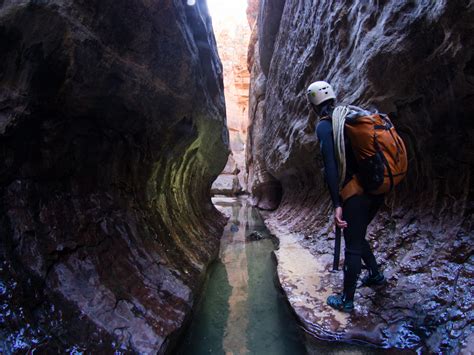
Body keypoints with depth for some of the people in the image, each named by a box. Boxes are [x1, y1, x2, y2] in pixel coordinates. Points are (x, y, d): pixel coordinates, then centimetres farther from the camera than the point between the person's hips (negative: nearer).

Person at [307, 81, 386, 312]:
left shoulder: (324, 126, -8)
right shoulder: (355, 114, 12)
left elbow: (330, 166, -18)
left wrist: (336, 205, -20)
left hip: (355, 191, -7)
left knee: (352, 246, 5)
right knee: (357, 236, 27)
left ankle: (347, 300, 20)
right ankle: (375, 274, 43)